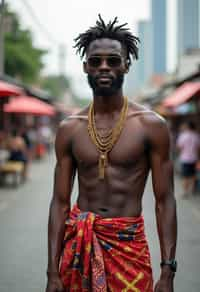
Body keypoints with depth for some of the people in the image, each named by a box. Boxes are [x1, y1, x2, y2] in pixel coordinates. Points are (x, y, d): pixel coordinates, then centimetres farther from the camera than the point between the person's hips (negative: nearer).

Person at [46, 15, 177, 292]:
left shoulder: (151, 125, -5)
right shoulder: (69, 129, 2)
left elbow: (164, 201, -5)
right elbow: (60, 202, 3)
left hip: (129, 243, -2)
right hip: (78, 243, 2)